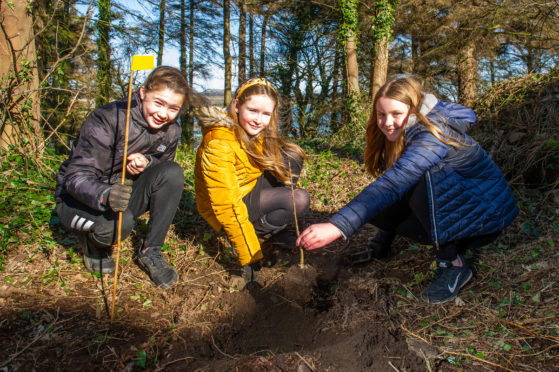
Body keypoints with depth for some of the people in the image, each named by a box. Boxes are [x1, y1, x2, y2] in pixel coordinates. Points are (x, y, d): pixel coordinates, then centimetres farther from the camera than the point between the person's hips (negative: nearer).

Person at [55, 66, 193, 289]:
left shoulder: (171, 131, -8)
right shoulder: (106, 120, -25)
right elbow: (76, 176, -27)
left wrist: (146, 163, -22)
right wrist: (104, 195, -51)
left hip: (123, 194, 5)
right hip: (78, 199, -5)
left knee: (173, 172, -21)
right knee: (120, 222, -38)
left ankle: (150, 252, -10)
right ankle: (92, 241, 2)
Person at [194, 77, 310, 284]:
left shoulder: (255, 132, -6)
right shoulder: (219, 145, -30)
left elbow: (275, 165, 14)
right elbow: (227, 205, -31)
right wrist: (250, 258, -29)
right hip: (226, 209, -8)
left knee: (293, 155, -8)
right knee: (300, 200, -23)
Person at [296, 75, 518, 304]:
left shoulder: (432, 136, -29)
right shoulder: (400, 136, -2)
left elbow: (394, 183, -44)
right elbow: (394, 190, 2)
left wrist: (337, 226, -53)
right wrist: (384, 239, 2)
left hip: (487, 213, -6)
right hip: (448, 209, 7)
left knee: (420, 178, -35)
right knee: (377, 208, -13)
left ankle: (452, 263, -22)